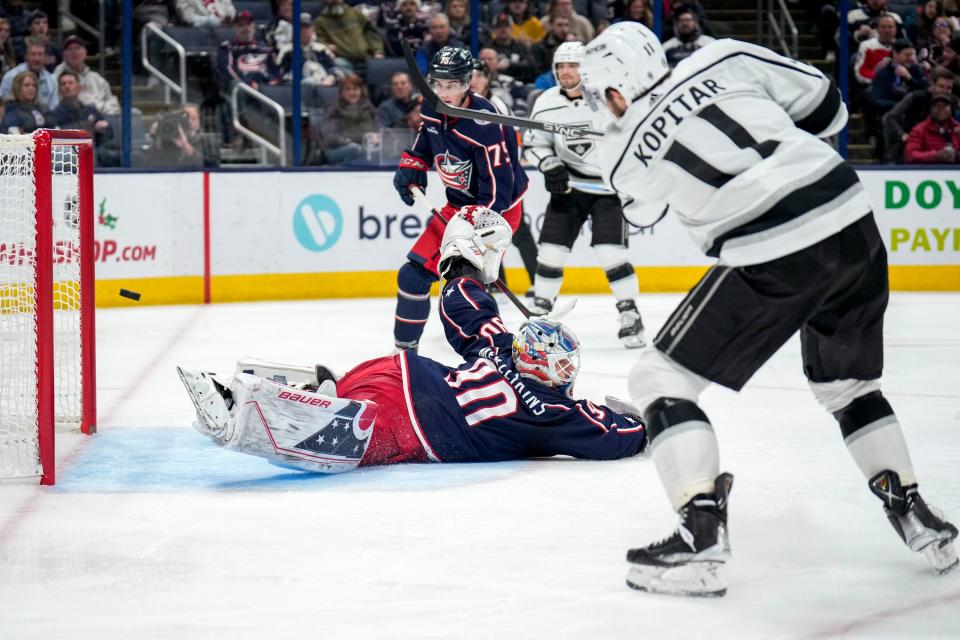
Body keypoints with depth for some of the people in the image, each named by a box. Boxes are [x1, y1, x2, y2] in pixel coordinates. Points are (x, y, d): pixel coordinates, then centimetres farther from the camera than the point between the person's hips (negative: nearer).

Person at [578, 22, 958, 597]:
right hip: (854, 224, 5)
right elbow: (826, 106, 14)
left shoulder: (625, 152, 4)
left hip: (771, 262, -5)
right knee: (848, 385, 29)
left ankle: (702, 538, -6)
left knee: (659, 379, 6)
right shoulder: (724, 59, 8)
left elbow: (644, 208, 26)